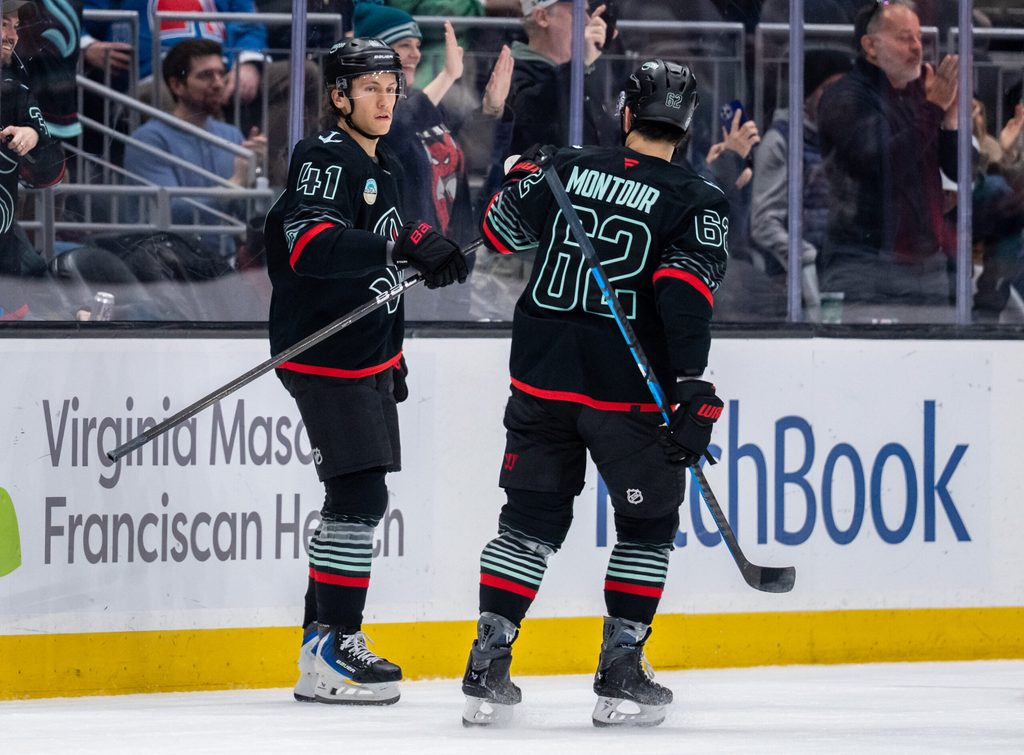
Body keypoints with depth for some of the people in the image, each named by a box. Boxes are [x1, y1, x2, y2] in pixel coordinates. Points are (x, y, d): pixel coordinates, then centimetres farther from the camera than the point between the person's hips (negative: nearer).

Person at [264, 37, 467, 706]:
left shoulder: (384, 167, 16)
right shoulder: (324, 160, -15)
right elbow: (312, 247, -33)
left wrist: (392, 353, 28)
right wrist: (408, 244, -42)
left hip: (366, 359, 10)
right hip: (325, 358, -10)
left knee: (356, 498, 14)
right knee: (361, 496, -15)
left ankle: (327, 638, 22)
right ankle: (330, 653, -15)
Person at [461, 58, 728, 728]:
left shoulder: (563, 170, 4)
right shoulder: (699, 202, -5)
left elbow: (500, 234, 17)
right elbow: (686, 295, -18)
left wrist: (525, 178, 36)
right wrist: (694, 391, -20)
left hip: (542, 379, 3)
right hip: (628, 391, -3)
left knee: (532, 520, 13)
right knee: (648, 523, 13)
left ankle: (489, 668, 6)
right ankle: (621, 677, 7)